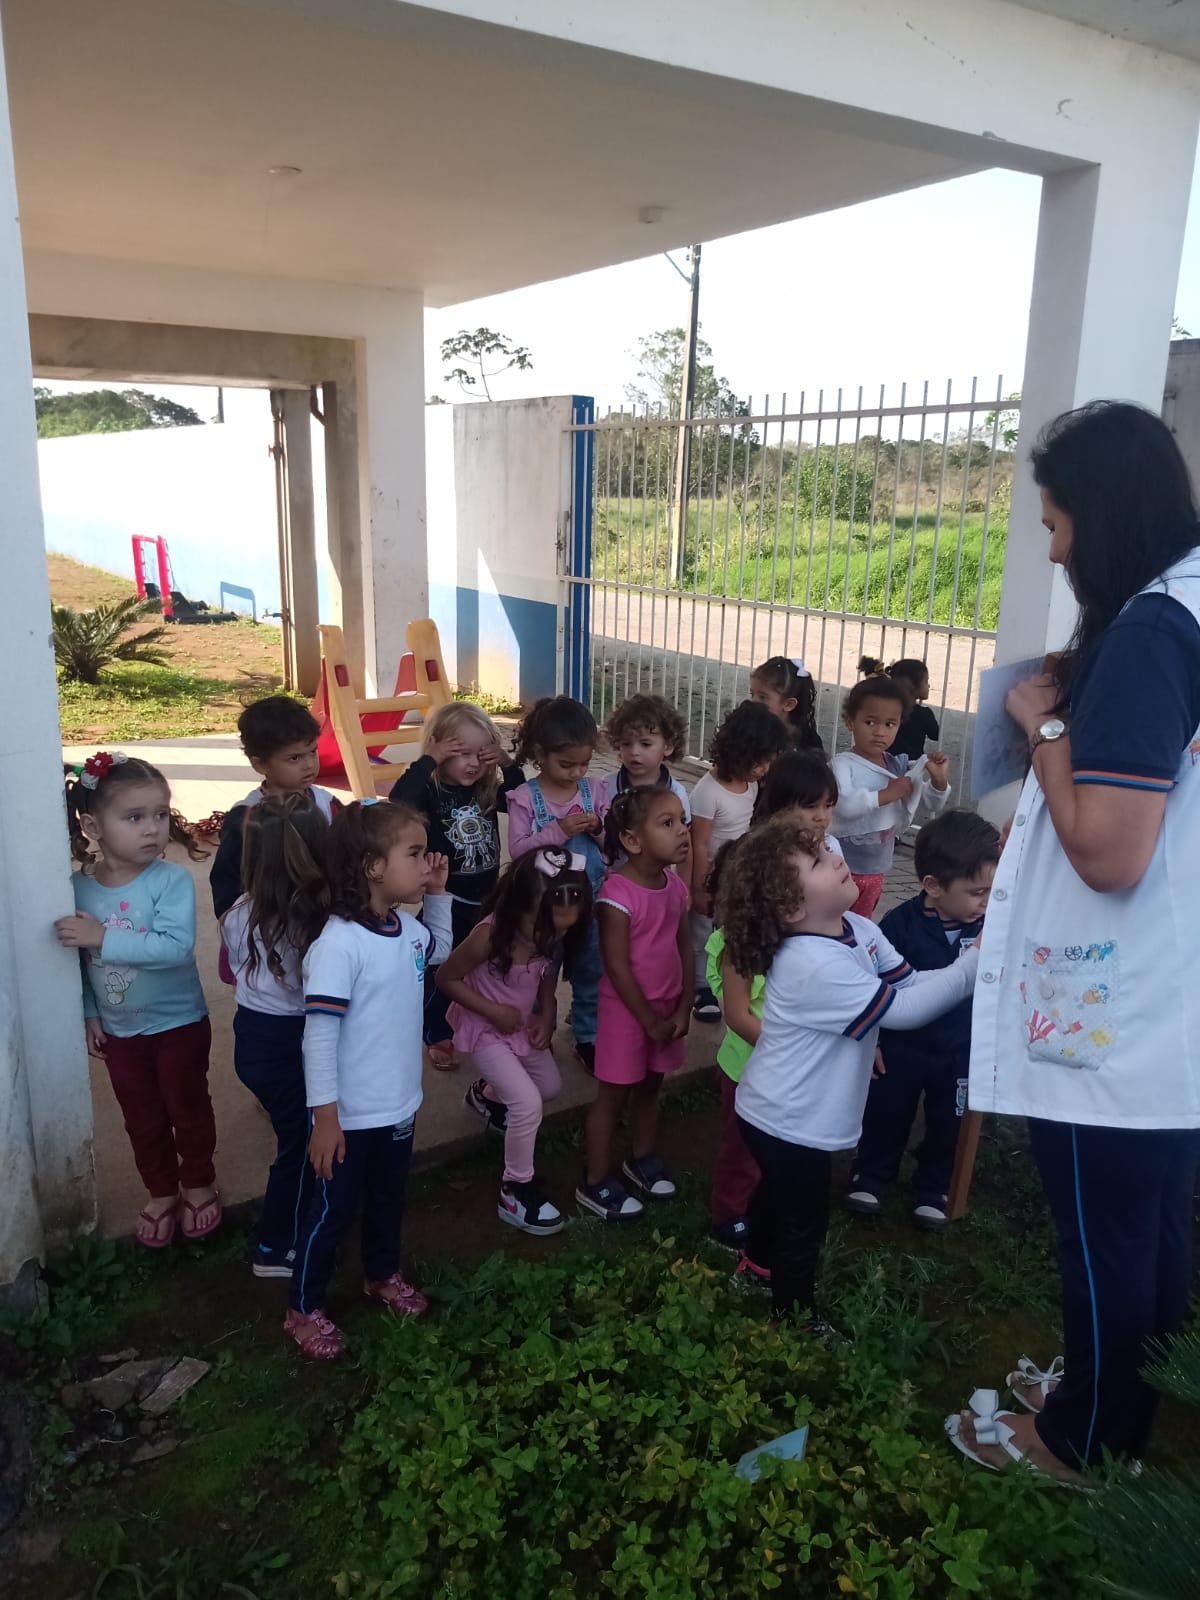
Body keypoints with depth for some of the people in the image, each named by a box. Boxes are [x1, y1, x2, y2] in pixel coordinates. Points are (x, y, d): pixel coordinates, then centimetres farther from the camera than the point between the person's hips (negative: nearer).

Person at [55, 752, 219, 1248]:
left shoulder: (172, 880, -22)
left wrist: (104, 937, -35)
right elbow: (77, 958, 1)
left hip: (179, 1022, -3)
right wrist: (88, 1013, -2)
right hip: (118, 1030, 4)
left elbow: (176, 947, -34)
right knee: (142, 1119, 19)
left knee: (188, 1109, 16)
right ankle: (161, 1193, 40)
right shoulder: (78, 887, -9)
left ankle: (199, 1184, 39)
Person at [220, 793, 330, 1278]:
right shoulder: (325, 920, -28)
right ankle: (275, 1250, 30)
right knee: (302, 1144, 15)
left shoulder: (240, 916, -8)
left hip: (252, 1034, 6)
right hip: (291, 1043, -6)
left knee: (296, 1134, 26)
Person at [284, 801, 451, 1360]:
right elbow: (319, 1034, -26)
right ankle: (303, 1309, 33)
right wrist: (325, 1117, -23)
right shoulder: (339, 943, -28)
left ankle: (382, 1276, 51)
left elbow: (438, 948, 22)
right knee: (333, 1210, 11)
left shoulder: (406, 928, -3)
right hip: (351, 1116, -7)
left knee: (389, 1197, 27)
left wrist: (438, 894, 6)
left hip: (399, 1105, 8)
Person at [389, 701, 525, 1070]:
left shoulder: (488, 790, -1)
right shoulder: (430, 791, -18)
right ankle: (437, 1038, 27)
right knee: (441, 971, 9)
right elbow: (398, 802, -38)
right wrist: (428, 760, -34)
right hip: (445, 899, -5)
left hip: (485, 896, 5)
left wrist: (508, 765, -11)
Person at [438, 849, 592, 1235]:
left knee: (550, 1087, 21)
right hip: (485, 1030, -7)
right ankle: (516, 1191, 5)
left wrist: (547, 1016, -11)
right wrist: (494, 1011, -25)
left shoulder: (552, 934, -17)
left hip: (524, 1026, 7)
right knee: (528, 1104, -15)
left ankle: (485, 1093, 49)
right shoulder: (490, 935, -34)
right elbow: (446, 978, -22)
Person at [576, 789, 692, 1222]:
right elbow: (617, 966, -21)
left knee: (649, 1088, 22)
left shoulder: (676, 887, -2)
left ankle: (643, 1159, 43)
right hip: (627, 1009, -6)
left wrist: (682, 1007, 0)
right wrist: (648, 1019, -15)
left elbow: (685, 949, 5)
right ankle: (595, 1183, 22)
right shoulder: (618, 894, -24)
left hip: (666, 1006, 7)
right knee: (612, 1096, 7)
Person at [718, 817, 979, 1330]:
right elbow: (904, 1010, -32)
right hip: (790, 1122, -9)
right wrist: (976, 964, -31)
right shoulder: (814, 964, -34)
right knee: (803, 1224, 12)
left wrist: (973, 961, -16)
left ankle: (758, 1270, 57)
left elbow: (909, 984, -3)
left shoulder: (856, 929, -5)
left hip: (784, 1113, 9)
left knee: (777, 1197, 32)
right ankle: (797, 1321, 34)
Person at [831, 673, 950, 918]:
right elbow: (845, 805, -32)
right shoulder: (843, 764, -16)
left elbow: (932, 804, 10)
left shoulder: (898, 766, 2)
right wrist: (887, 794, -26)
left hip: (876, 872, 6)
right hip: (842, 869, -6)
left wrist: (939, 780, -9)